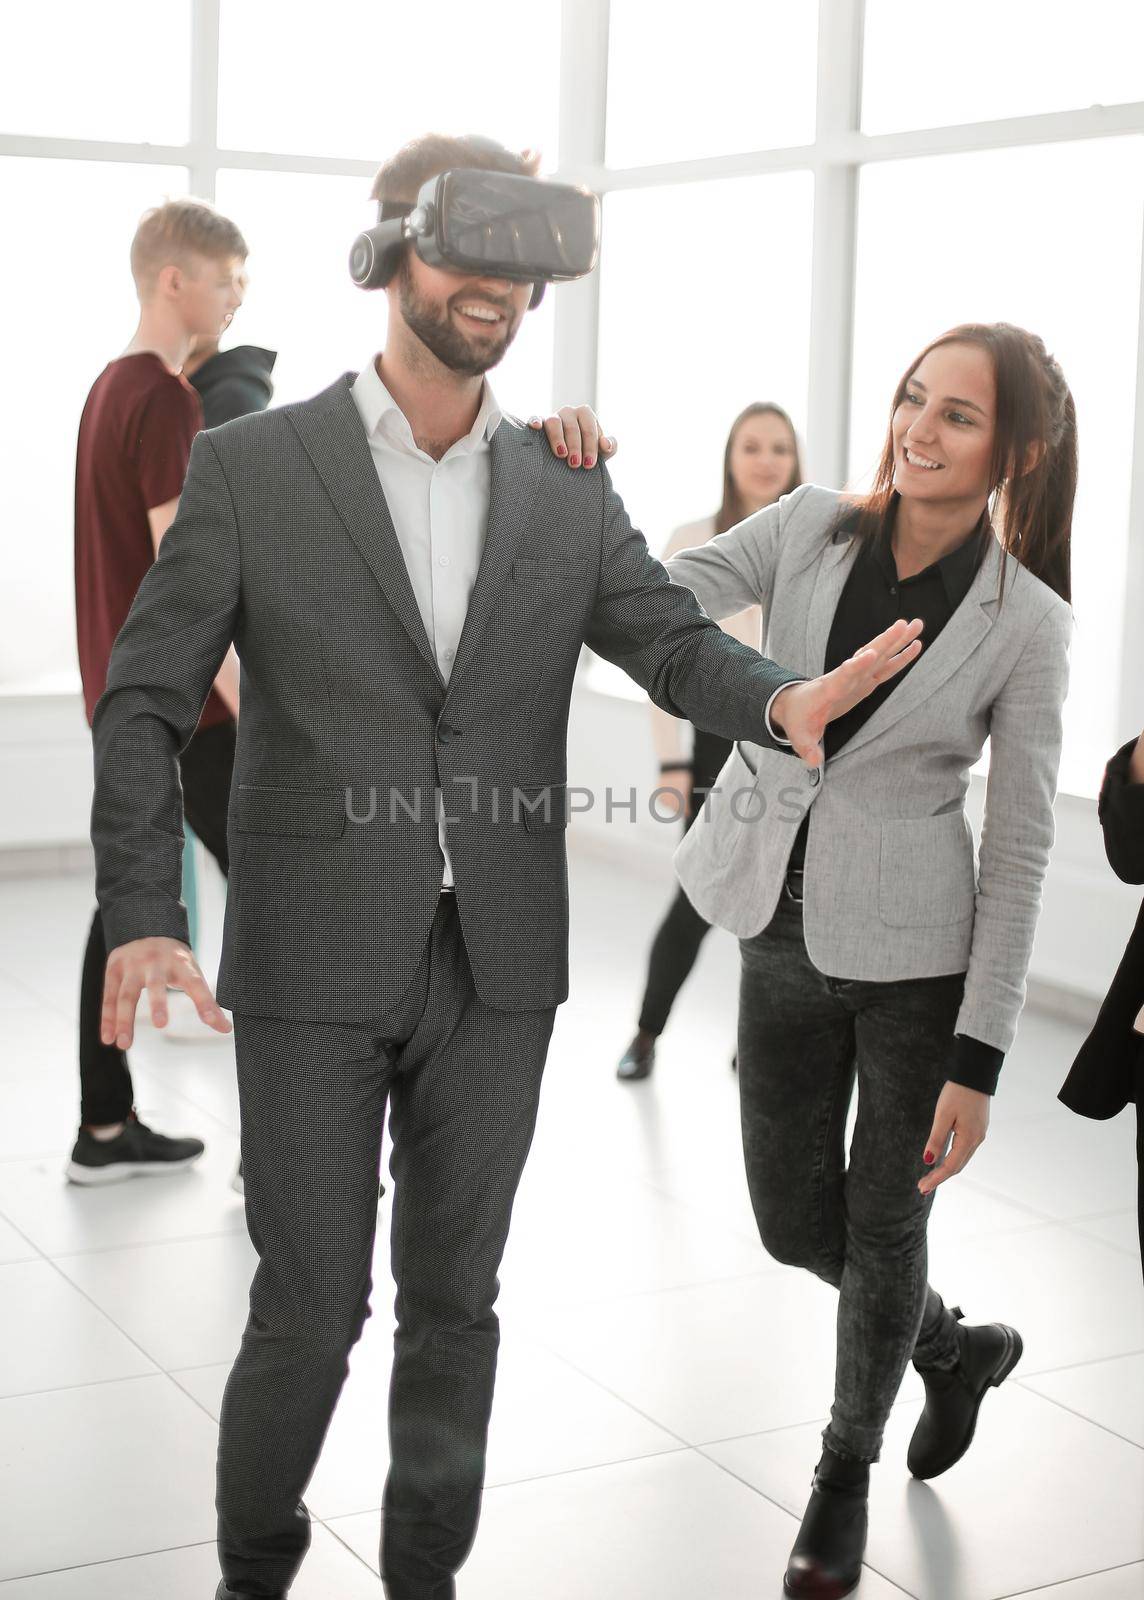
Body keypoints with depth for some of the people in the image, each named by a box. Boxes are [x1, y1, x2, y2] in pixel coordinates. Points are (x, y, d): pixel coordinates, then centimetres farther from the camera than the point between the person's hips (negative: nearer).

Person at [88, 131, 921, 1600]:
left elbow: (676, 643, 1)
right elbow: (145, 701, -4)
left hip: (496, 962, 3)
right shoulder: (252, 465, -3)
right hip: (316, 959, -3)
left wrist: (786, 698, -23)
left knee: (455, 1298, 12)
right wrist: (141, 917, -17)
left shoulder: (568, 496, 7)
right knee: (311, 1306, 3)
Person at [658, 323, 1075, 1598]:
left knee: (881, 1231, 10)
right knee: (794, 1225, 15)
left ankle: (845, 1471, 38)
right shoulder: (811, 527, -4)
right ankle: (956, 1349, 46)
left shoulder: (1027, 624, -12)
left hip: (916, 953, -4)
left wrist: (978, 1063, -11)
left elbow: (1020, 851, -10)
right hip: (783, 932, 4)